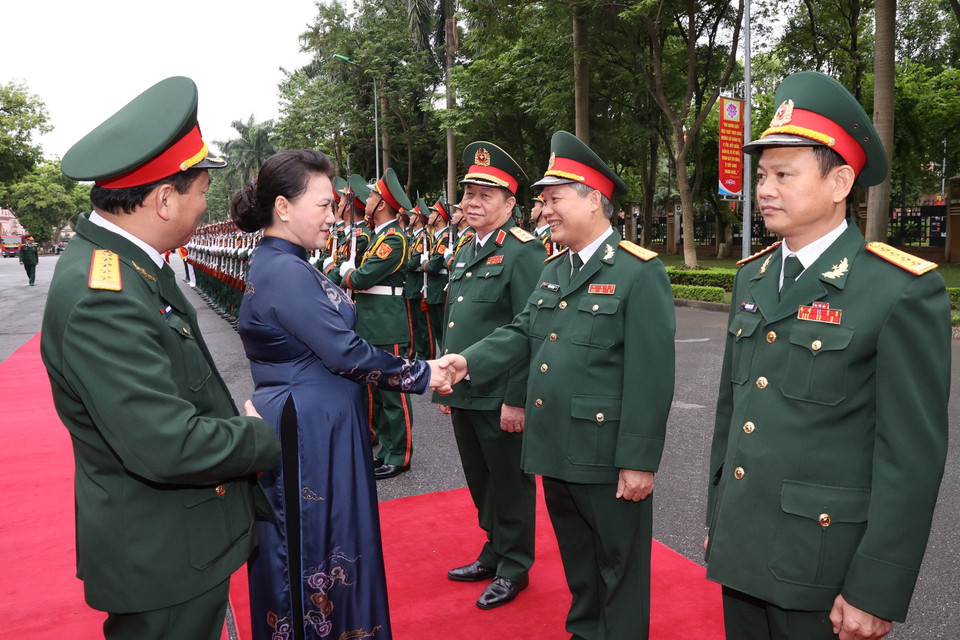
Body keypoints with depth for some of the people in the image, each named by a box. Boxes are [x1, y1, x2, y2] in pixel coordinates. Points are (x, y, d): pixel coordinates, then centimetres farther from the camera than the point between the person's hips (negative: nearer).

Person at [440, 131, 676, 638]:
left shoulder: (639, 271, -13)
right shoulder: (554, 269, 12)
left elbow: (651, 374, -17)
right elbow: (522, 332, 7)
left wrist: (639, 460, -17)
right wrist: (469, 361, -9)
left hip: (608, 458, -7)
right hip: (555, 449, 7)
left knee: (618, 567, 11)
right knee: (576, 559, 24)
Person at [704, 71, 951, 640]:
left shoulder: (904, 292, -14)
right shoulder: (752, 277, 5)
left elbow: (912, 458, -15)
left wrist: (875, 594, -14)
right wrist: (716, 519, 13)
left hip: (823, 572, -5)